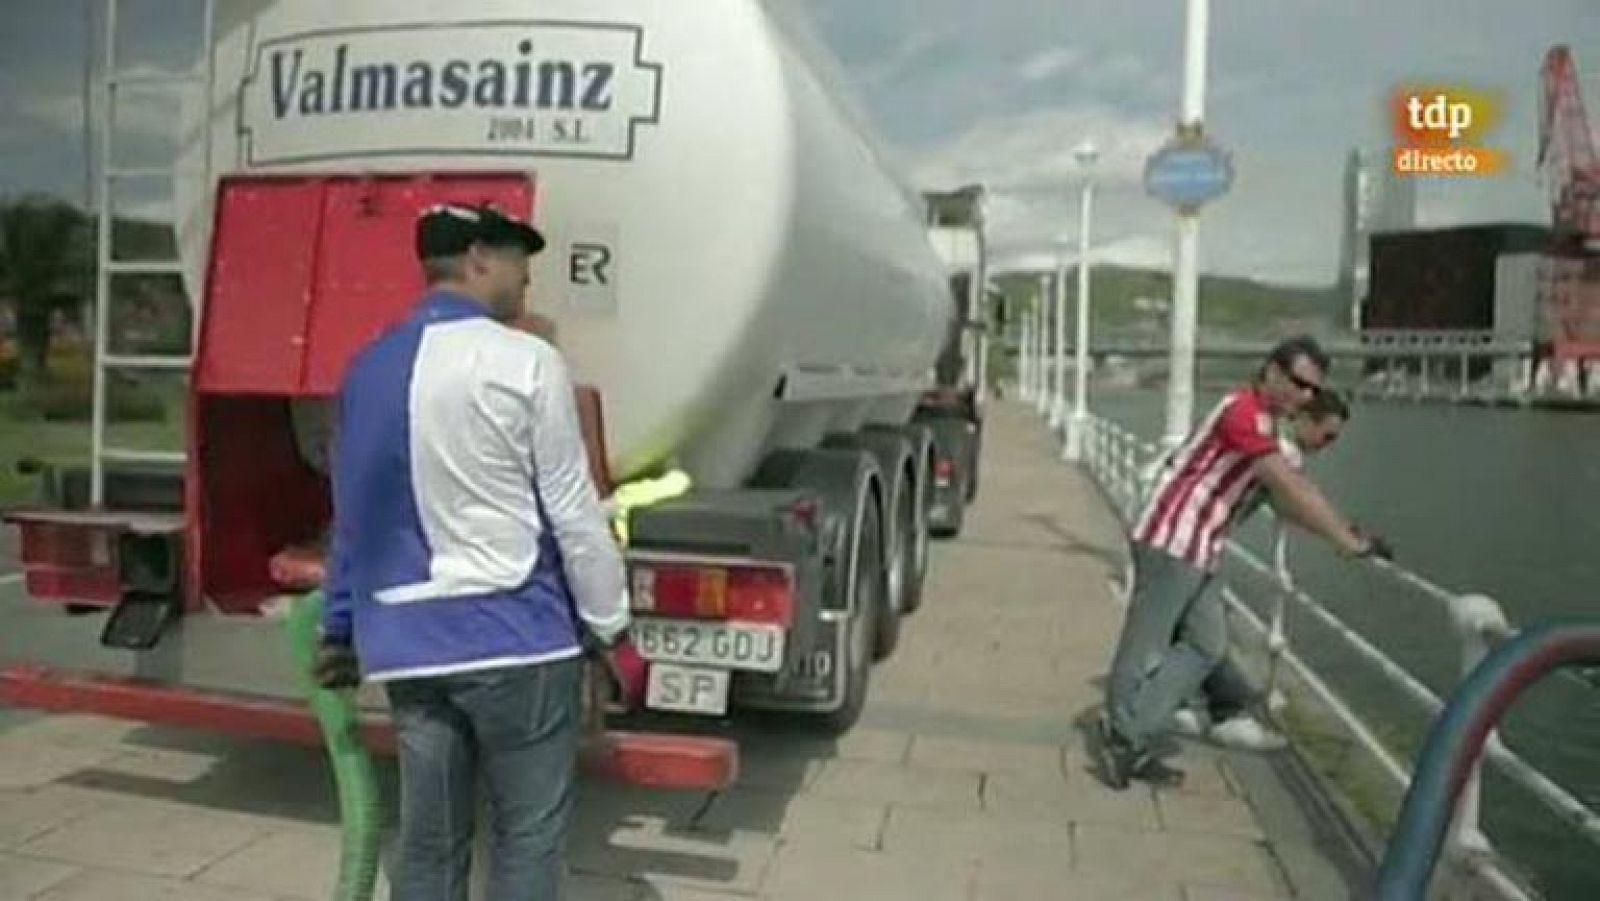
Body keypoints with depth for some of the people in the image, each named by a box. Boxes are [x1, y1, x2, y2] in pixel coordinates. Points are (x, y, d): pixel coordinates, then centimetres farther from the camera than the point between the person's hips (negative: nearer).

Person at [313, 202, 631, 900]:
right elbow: (573, 511, -9)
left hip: (406, 643, 6)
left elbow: (351, 514, 16)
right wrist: (609, 618, 2)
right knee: (528, 835, 7)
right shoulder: (524, 362, -11)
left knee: (426, 843, 14)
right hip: (515, 634, -6)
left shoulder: (368, 368, 10)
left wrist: (341, 629, 24)